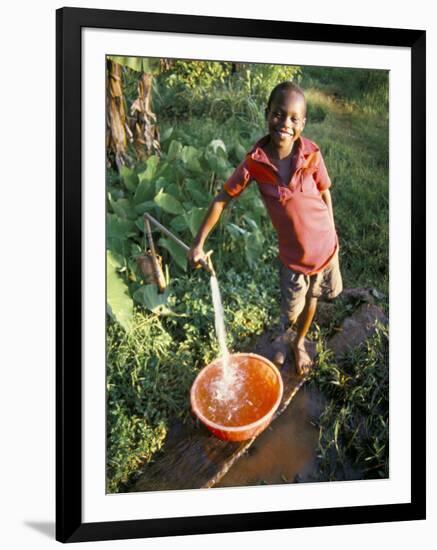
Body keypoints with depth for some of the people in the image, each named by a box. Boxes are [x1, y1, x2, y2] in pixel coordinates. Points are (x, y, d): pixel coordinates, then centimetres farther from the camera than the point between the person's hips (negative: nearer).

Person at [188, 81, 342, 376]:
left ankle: (300, 344, 52)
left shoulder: (311, 154, -19)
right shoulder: (255, 162, -20)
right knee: (290, 312, 13)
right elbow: (222, 199, -11)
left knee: (311, 298, 23)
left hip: (324, 246, 1)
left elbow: (325, 193, -3)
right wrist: (199, 243, -9)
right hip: (292, 254, -1)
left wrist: (331, 236, 6)